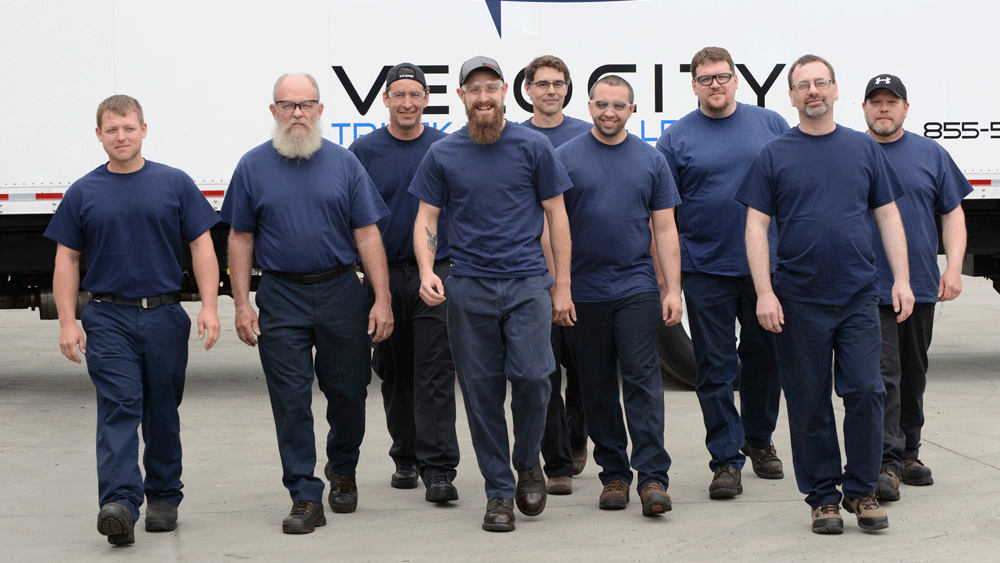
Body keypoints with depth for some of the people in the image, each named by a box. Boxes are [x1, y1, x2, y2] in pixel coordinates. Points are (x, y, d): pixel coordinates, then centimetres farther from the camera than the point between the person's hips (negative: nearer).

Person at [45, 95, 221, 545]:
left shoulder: (175, 184, 4)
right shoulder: (83, 193, 6)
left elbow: (201, 248, 3)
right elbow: (67, 259, 7)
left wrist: (209, 306, -8)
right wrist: (67, 322, -2)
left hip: (165, 316, 1)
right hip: (108, 317, -1)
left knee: (163, 412, 10)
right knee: (118, 408, -11)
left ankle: (163, 496, 24)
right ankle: (119, 503, -20)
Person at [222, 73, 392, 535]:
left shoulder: (344, 163, 3)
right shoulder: (253, 166, 3)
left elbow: (367, 235, 1)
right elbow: (240, 239, 5)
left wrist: (382, 300, -5)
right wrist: (241, 305, -2)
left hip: (341, 292, 1)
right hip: (281, 298, -1)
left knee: (349, 392, 9)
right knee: (291, 402, -1)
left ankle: (342, 470, 34)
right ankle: (305, 497, 4)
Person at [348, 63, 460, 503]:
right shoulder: (365, 150, 4)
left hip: (436, 275, -2)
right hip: (385, 275, 2)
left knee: (435, 375, -7)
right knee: (395, 374, 11)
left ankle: (438, 470, -8)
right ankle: (405, 459, 25)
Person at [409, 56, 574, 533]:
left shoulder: (533, 147, 3)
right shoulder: (442, 154, 6)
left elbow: (556, 215, 6)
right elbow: (426, 218, 8)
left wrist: (562, 286, 3)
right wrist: (426, 270, -11)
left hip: (527, 283, -1)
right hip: (468, 288, 1)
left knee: (532, 376, -14)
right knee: (482, 391, 2)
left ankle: (528, 462, 13)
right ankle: (499, 491, 13)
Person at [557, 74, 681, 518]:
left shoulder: (651, 160, 7)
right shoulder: (565, 158, 3)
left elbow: (665, 230, 7)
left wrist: (673, 289, 0)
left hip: (637, 288, 0)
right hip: (583, 292, 0)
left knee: (643, 381, -7)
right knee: (597, 388, 7)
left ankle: (653, 477, -7)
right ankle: (613, 474, 17)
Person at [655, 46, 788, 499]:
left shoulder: (771, 125, 6)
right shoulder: (676, 138, 1)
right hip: (706, 271, -2)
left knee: (765, 358, 12)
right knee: (716, 368, 0)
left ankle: (759, 441, 31)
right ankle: (726, 459, 6)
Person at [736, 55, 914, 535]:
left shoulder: (864, 148, 10)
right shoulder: (774, 155, 4)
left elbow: (888, 217, 11)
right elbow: (756, 226, 0)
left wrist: (901, 279, 1)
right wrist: (764, 292, -8)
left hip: (859, 297, 1)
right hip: (799, 301, -1)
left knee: (865, 391, -5)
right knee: (809, 403, 4)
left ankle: (861, 490, 9)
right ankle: (822, 496, 14)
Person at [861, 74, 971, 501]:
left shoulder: (931, 154, 9)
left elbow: (953, 213, 9)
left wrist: (953, 268, -3)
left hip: (922, 286, 3)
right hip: (869, 288, -3)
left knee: (913, 375, 12)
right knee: (881, 375, -10)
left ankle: (909, 454, 24)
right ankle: (886, 464, -13)